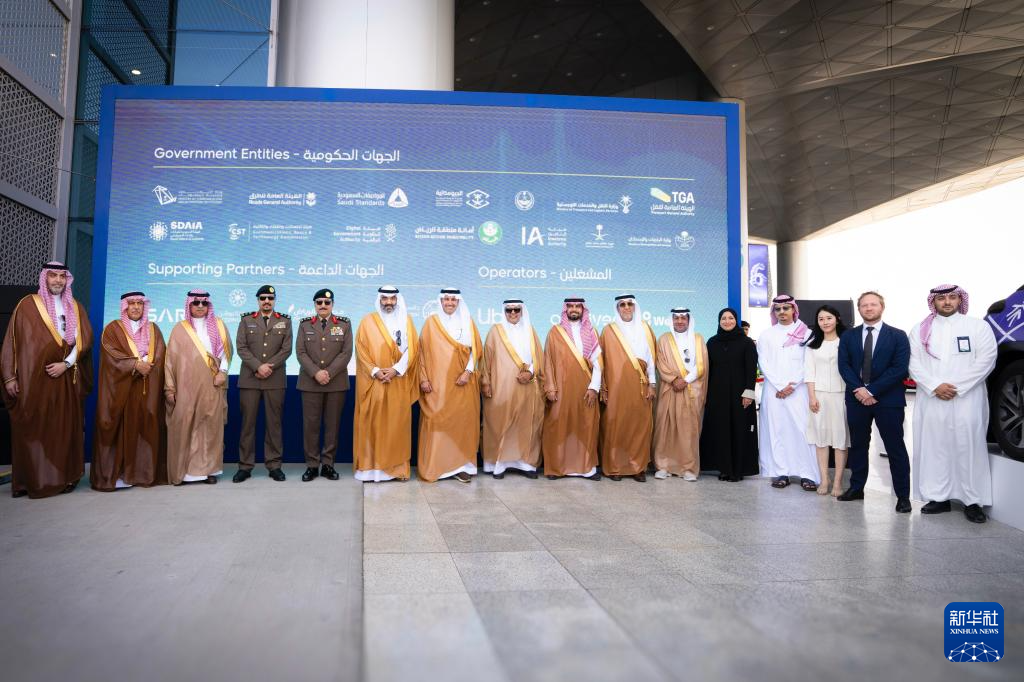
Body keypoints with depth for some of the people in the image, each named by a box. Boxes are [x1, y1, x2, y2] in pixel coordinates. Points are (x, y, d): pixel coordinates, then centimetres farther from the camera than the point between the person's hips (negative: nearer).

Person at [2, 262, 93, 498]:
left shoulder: (75, 308, 13)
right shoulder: (27, 305, 4)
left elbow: (85, 339, 5)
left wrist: (66, 363, -9)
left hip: (66, 379, 3)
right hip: (33, 378, -2)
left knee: (64, 429, 2)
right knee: (33, 429, -2)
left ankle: (64, 477, 8)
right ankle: (32, 480, 3)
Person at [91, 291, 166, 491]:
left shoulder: (153, 330, 16)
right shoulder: (113, 329, 6)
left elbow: (160, 354, 6)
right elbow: (111, 354, -7)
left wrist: (146, 365, -11)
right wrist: (136, 364, -16)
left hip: (148, 389, 3)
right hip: (121, 388, -3)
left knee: (147, 428, 0)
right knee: (121, 428, -6)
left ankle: (146, 472, 3)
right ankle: (116, 473, -5)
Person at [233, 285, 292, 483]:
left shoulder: (285, 321, 9)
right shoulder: (246, 320, 9)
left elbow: (286, 349, 0)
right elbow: (241, 347, 0)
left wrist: (269, 367, -11)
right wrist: (258, 366, -12)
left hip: (276, 379, 0)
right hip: (249, 379, 0)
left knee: (274, 422, 3)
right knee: (248, 422, 2)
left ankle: (274, 465, 9)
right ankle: (245, 465, 9)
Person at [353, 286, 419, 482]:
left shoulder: (406, 321, 9)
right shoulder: (368, 321, 6)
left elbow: (412, 349, 1)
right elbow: (361, 349, 0)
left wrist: (396, 369, -11)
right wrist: (375, 371, -13)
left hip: (399, 383, 1)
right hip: (373, 382, -1)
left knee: (398, 424, 2)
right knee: (372, 424, -1)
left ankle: (398, 466, 8)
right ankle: (371, 466, 4)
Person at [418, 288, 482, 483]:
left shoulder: (467, 321, 9)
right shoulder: (431, 322, 5)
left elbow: (476, 349, 6)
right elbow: (422, 351, 3)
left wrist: (468, 372, -7)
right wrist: (423, 378, -5)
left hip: (462, 383, 1)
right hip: (437, 384, -1)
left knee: (462, 422, 1)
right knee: (436, 422, -3)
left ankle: (460, 466, 8)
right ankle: (434, 466, 4)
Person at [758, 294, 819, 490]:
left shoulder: (806, 333, 5)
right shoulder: (766, 335, 9)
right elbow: (764, 363, 2)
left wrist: (792, 386, -9)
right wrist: (781, 385, -8)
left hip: (798, 390, -1)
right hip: (774, 390, 1)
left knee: (802, 429, -6)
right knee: (776, 430, 0)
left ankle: (807, 474, -2)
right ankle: (780, 472, 3)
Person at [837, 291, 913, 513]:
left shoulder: (898, 336, 0)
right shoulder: (848, 336, 9)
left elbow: (900, 368, -9)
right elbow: (844, 365, 1)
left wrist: (872, 390, -15)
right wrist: (858, 389, -14)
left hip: (888, 399, -3)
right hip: (857, 398, 3)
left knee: (896, 448, 1)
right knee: (857, 445, 12)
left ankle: (903, 496, 10)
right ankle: (856, 488, 23)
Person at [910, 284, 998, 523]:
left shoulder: (978, 326, 6)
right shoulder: (920, 330, 12)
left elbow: (986, 360, -3)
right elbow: (914, 363, 5)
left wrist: (955, 387, -10)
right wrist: (935, 386, -10)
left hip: (967, 400, -2)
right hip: (930, 401, 2)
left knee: (969, 448, -3)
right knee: (933, 448, 2)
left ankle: (973, 501, 4)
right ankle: (939, 497, 10)